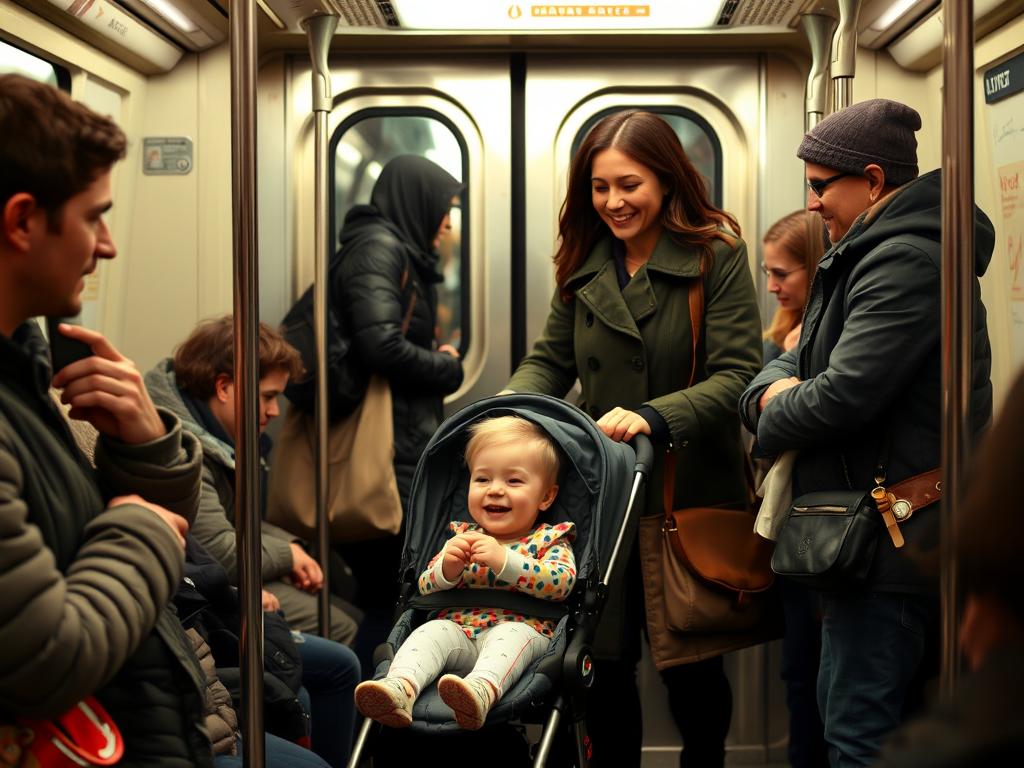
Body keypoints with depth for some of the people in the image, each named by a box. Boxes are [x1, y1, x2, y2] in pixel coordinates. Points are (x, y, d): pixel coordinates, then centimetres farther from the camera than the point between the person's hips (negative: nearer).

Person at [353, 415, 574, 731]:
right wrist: (447, 568, -9)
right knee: (434, 630, -25)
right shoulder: (463, 537, 22)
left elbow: (562, 583, -11)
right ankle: (401, 688, -50)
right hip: (461, 632, 4)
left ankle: (482, 690, -64)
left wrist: (503, 560, -20)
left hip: (522, 631, -4)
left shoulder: (549, 541, 11)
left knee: (512, 633, -35)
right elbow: (425, 589, 14)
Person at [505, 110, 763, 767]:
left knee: (691, 663, 4)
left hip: (688, 491, -4)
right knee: (604, 662, 8)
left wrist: (653, 416, -27)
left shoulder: (717, 256, -6)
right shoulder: (583, 265, 10)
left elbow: (737, 375, -13)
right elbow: (551, 360, 13)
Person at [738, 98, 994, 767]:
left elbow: (843, 397, -24)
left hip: (891, 537, -11)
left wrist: (774, 416, -4)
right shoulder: (865, 255, 18)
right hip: (884, 535, 11)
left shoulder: (906, 261, -17)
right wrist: (777, 386, -5)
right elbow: (804, 359, 19)